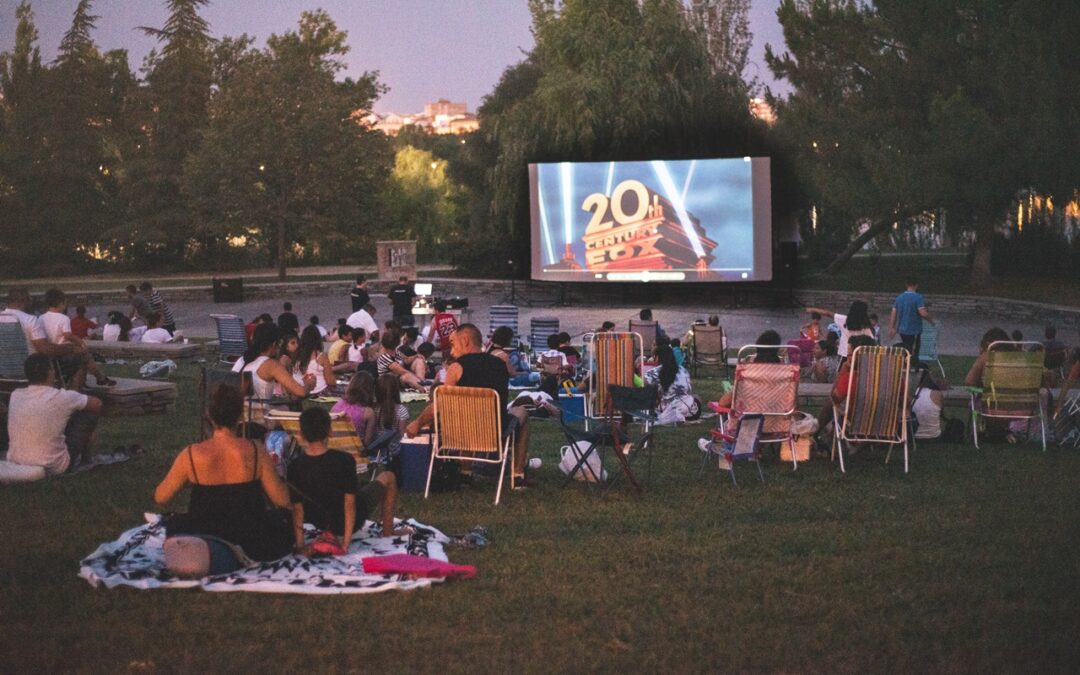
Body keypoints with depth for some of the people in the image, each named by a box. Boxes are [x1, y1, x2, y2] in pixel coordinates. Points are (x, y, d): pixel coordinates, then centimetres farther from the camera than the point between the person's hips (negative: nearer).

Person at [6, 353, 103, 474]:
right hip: (52, 468, -5)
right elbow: (97, 404, 8)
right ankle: (83, 459, 28)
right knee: (89, 414, 10)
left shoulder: (15, 396, 1)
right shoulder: (61, 397, -12)